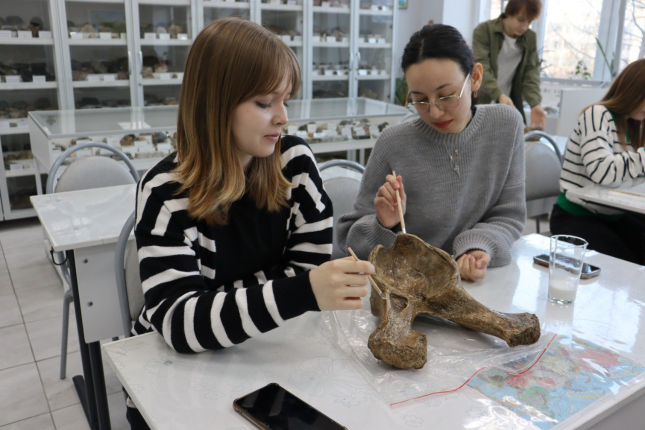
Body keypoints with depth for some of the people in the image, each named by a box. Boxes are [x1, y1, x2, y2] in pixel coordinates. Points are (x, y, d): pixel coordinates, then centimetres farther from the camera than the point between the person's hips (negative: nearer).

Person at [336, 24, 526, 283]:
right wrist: (384, 225, -22)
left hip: (474, 280, 1)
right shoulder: (393, 145, -13)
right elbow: (349, 236, -3)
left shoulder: (506, 125, -4)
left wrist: (477, 248, -17)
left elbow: (508, 216, 1)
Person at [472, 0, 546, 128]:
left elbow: (531, 73, -3)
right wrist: (499, 95, -37)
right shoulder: (484, 31, -9)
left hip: (510, 105, 4)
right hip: (481, 104, -3)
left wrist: (535, 104, -22)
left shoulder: (530, 39, 4)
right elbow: (481, 67, -21)